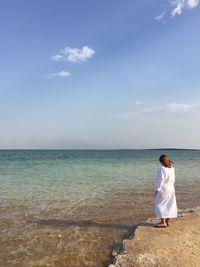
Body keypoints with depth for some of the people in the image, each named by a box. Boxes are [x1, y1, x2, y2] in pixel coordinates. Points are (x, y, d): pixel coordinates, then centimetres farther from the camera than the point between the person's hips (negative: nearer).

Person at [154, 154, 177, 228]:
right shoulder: (172, 168, 2)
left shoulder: (162, 168, -22)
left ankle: (163, 222, 4)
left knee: (159, 204, 4)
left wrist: (157, 189, -9)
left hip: (163, 189, -8)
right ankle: (168, 221, 23)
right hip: (171, 188, 8)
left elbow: (160, 180, -19)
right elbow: (173, 179, 11)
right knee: (169, 205, 14)